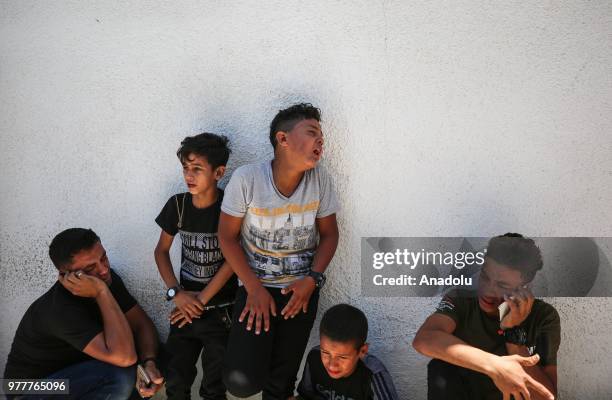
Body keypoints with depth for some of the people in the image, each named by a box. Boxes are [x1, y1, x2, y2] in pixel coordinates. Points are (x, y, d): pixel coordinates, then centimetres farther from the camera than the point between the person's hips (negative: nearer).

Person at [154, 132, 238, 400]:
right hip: (186, 307, 4)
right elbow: (161, 250, 7)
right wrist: (176, 293, -5)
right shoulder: (178, 204, 0)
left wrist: (201, 300, -11)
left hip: (221, 312, -3)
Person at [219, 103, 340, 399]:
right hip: (256, 286, -2)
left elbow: (329, 234, 2)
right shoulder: (246, 179, -17)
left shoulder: (320, 179, -8)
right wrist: (254, 288, -14)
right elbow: (227, 236, -8)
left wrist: (313, 279, -12)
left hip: (302, 288, 2)